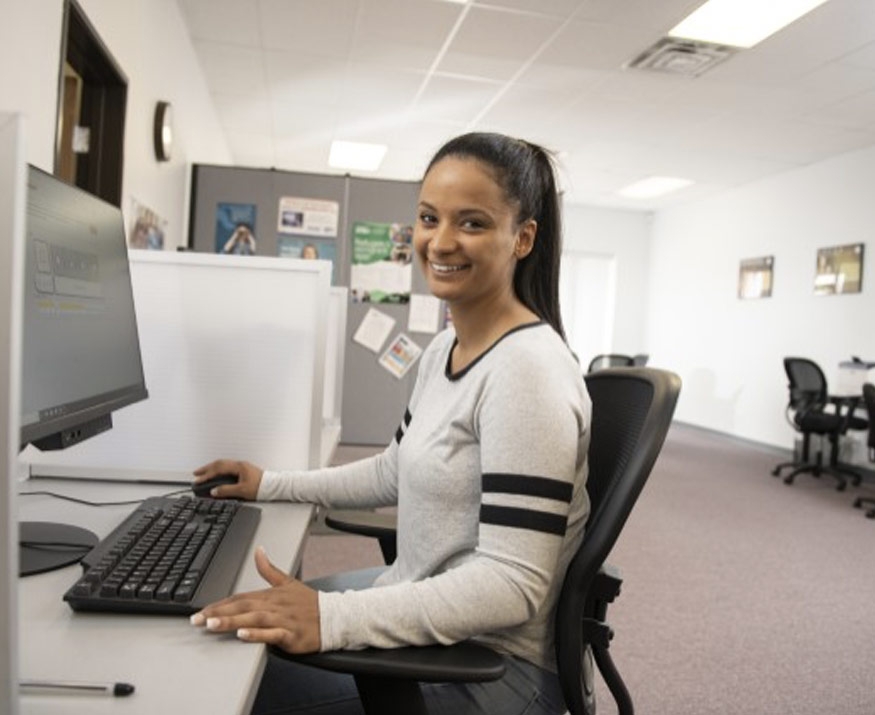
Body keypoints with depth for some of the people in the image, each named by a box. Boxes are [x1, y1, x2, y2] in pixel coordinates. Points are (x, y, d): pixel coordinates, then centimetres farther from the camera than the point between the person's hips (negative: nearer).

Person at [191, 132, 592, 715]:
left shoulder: (528, 369, -24)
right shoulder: (444, 350, 5)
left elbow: (513, 585, -26)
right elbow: (396, 472, 17)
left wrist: (333, 618, -34)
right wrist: (272, 486, 13)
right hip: (424, 612, 8)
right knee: (215, 637, 10)